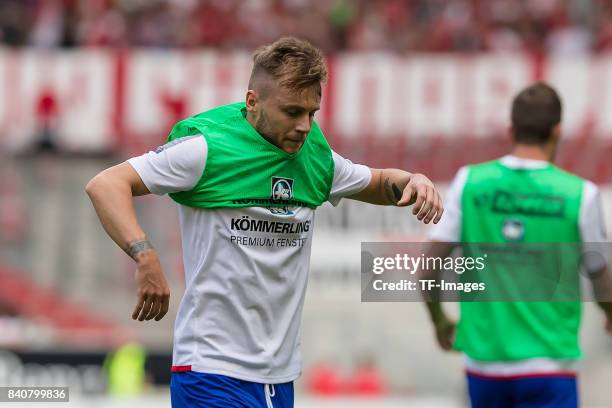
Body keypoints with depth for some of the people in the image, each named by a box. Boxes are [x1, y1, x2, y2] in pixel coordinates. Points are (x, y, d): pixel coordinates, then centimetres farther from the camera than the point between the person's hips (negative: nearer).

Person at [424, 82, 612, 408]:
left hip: (483, 360, 3)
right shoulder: (579, 194, -6)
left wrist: (439, 321, 19)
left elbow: (428, 270, -1)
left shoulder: (469, 182, -1)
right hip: (549, 365, -3)